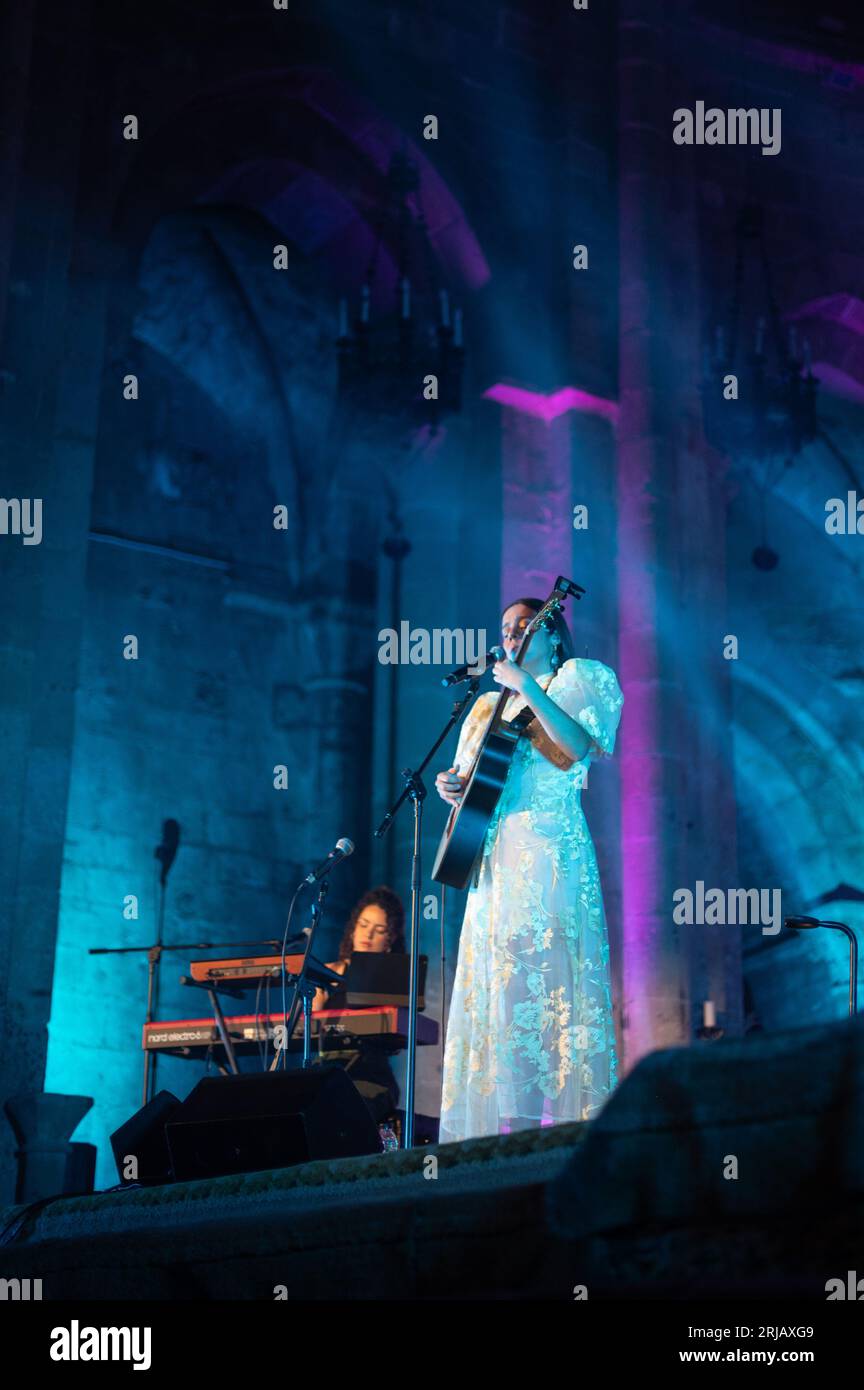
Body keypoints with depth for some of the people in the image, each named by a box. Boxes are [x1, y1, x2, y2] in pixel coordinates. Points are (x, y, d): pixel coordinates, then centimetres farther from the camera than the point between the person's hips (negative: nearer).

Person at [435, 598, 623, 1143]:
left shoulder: (575, 678, 8)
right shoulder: (490, 703, 24)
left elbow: (577, 748, -11)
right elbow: (469, 776, 25)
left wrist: (528, 689, -16)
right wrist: (452, 785, 3)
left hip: (550, 850, -6)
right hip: (495, 855, 6)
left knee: (543, 976, -15)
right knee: (492, 984, 1)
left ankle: (556, 1118, -15)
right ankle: (503, 1125, 2)